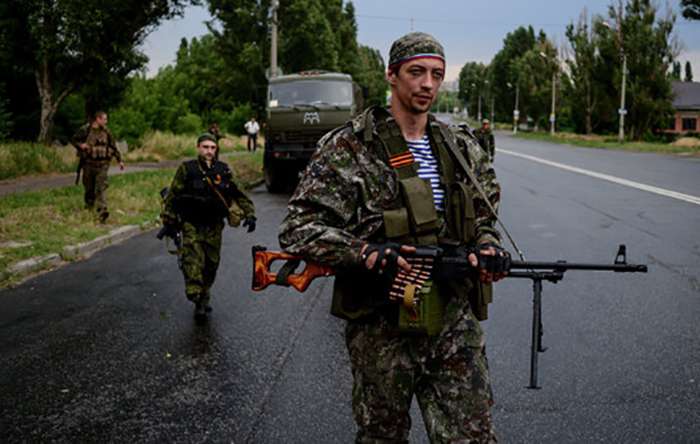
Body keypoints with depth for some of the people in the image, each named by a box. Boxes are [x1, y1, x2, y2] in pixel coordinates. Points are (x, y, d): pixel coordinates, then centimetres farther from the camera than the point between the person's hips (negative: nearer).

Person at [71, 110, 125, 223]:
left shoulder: (106, 131, 6)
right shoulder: (85, 130, -3)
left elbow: (113, 146, 15)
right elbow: (73, 140, 5)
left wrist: (119, 160, 14)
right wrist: (80, 145, -16)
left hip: (102, 164, 1)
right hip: (89, 163, -1)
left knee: (101, 187, -12)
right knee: (89, 188, 9)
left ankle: (102, 212, -19)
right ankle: (89, 207, 31)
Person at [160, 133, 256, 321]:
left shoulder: (223, 170, 2)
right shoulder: (186, 169, -6)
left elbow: (238, 194, 10)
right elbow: (172, 196, -1)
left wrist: (249, 214, 0)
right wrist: (169, 222, -2)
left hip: (214, 226, 3)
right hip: (191, 226, -3)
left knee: (211, 265, 10)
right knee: (193, 263, -13)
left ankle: (204, 297, 27)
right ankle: (198, 301, -10)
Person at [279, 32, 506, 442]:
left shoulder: (462, 148, 9)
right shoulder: (348, 148, -8)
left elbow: (484, 213, 22)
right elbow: (298, 229, -12)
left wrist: (488, 246, 0)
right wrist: (367, 252, -25)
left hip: (455, 319, 4)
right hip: (383, 326, -3)